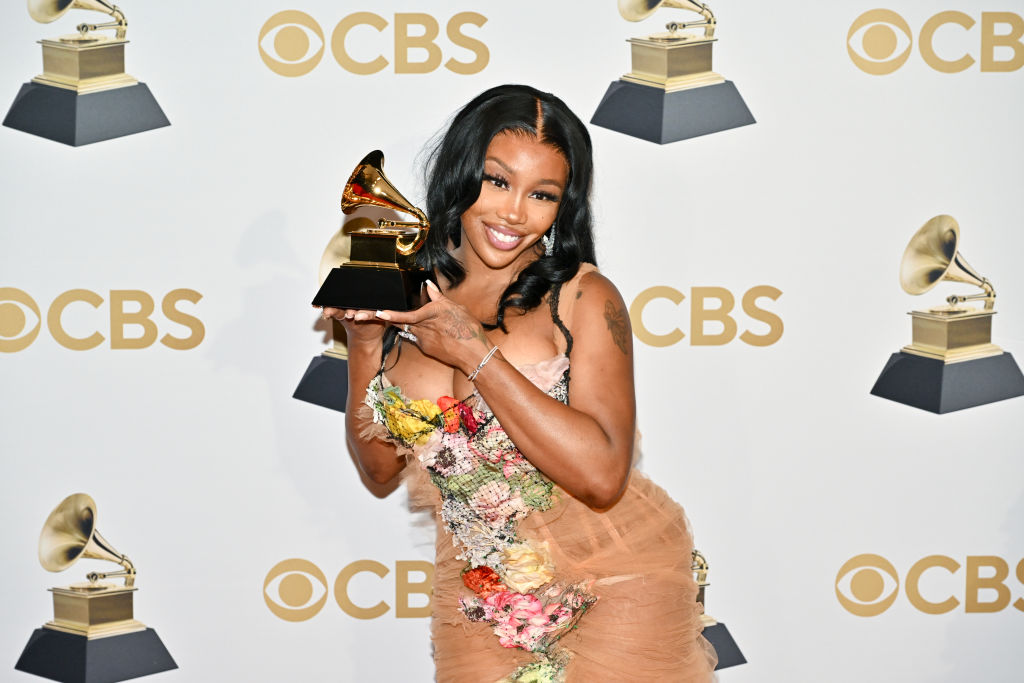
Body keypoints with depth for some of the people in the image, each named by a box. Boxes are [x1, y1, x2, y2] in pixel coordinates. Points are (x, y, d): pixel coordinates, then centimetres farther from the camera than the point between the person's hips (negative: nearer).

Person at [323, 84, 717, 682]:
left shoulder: (583, 297, -14)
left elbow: (602, 475, -25)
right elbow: (381, 465, 5)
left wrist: (473, 352, -24)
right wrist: (365, 344, -10)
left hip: (615, 584, -3)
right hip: (479, 601, 3)